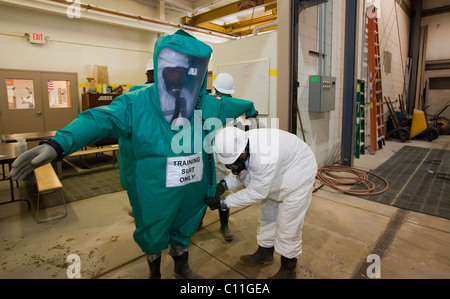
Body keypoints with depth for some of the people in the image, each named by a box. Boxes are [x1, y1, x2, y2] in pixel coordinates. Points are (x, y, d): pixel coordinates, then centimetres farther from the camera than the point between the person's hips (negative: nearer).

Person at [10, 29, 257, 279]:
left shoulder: (206, 104, -5)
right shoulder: (137, 103, -19)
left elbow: (227, 105, 15)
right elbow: (101, 119, -33)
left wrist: (249, 107, 29)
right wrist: (58, 144, -48)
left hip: (191, 195, 4)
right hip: (154, 197, -3)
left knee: (184, 233, 28)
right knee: (153, 238, 23)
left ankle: (182, 267, 59)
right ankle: (154, 271, 56)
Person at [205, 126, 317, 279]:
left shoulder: (265, 158, -44)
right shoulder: (238, 145, -19)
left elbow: (257, 193, -33)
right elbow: (241, 170, -3)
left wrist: (223, 202, -28)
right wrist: (225, 184, -18)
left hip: (298, 175, -8)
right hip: (277, 177, 8)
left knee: (288, 225, 0)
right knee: (266, 216, 18)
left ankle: (288, 269, 23)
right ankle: (265, 254, 40)